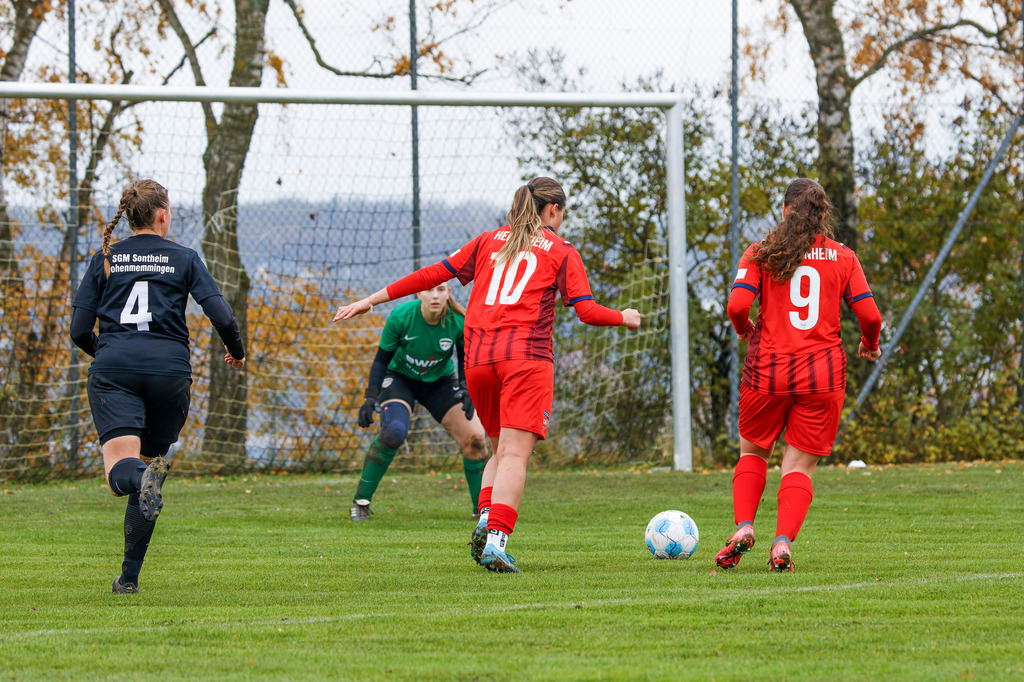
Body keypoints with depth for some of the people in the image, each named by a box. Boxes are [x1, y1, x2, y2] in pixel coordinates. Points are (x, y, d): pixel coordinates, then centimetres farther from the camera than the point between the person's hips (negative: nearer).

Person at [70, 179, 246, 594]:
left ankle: (143, 477, -53)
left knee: (121, 473, -14)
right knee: (150, 459, 15)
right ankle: (129, 575, 13)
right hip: (168, 368, 0)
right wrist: (237, 353, 21)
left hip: (113, 369, 0)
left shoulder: (105, 260, 13)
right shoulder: (184, 259, 10)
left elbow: (79, 330, 10)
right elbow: (222, 317, 1)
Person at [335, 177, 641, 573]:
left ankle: (485, 520, -5)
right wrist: (624, 318, 21)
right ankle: (495, 540, -26)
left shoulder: (490, 241, 19)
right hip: (526, 355, -4)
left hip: (478, 358, 4)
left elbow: (435, 274, 15)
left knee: (500, 449, 18)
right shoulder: (561, 252, 10)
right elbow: (586, 311, 1)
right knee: (515, 453, -10)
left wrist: (372, 300, 18)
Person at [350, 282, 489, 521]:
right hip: (399, 377, -3)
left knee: (474, 438, -11)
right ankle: (361, 501, -15)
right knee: (393, 431, -30)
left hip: (440, 381, 3)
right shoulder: (401, 317, -25)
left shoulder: (459, 322, -21)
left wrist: (466, 392, -18)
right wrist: (371, 397, -20)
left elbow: (466, 360, -3)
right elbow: (382, 359, -12)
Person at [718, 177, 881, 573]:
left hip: (768, 369, 0)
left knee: (753, 451, 21)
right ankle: (783, 543, -12)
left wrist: (744, 331, 11)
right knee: (799, 466, 6)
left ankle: (743, 526, 4)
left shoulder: (761, 253, 1)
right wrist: (869, 344, 20)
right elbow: (869, 316, -1)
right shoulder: (842, 257, 4)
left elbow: (737, 305, -11)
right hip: (823, 376, 0)